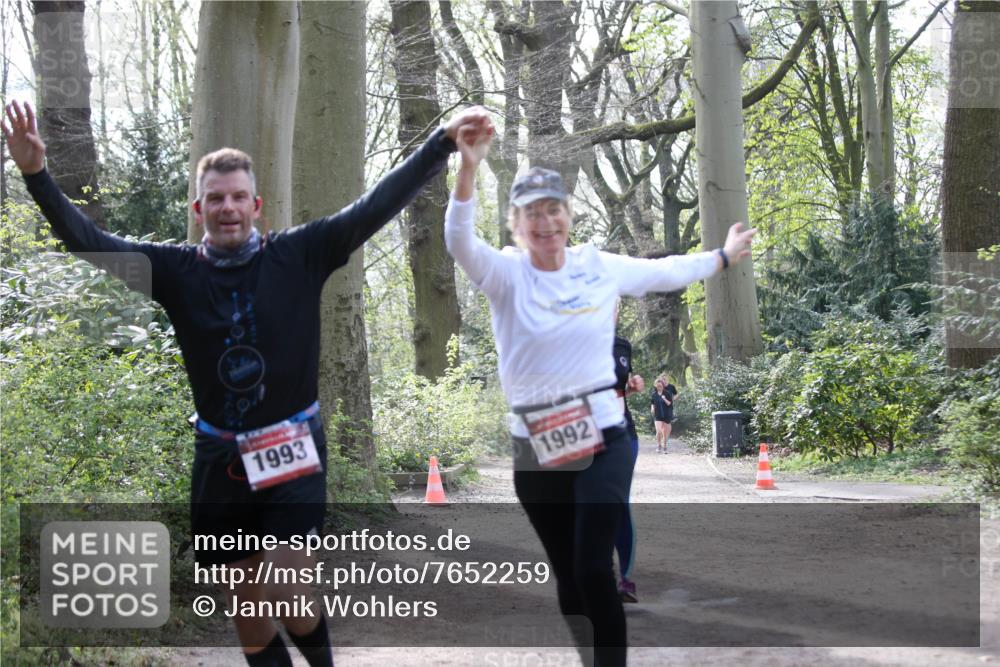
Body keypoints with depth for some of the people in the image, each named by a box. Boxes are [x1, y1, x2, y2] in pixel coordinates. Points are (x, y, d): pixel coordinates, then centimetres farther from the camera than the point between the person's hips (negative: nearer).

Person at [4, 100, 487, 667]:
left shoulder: (299, 255, -5)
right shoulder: (177, 270, -1)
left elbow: (375, 208, -10)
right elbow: (89, 242, -5)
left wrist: (443, 142, -17)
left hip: (294, 451, -3)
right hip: (220, 458, 3)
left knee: (285, 597, -12)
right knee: (247, 613, 10)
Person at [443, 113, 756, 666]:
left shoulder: (600, 267, 2)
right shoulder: (505, 274, -5)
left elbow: (665, 272, 19)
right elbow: (458, 241, -24)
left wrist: (724, 255, 32)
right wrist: (468, 168, -40)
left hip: (602, 441, 0)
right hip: (535, 451, 1)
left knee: (594, 568, -12)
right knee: (566, 573, 11)